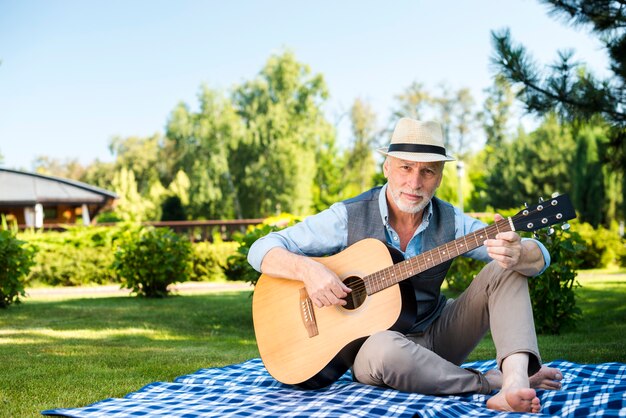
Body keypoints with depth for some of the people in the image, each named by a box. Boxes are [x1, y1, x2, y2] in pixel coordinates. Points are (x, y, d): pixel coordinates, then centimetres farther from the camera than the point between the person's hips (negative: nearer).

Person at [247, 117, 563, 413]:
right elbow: (261, 250, -11)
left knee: (505, 270, -13)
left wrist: (518, 254, -35)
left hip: (438, 337, 4)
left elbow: (539, 257, -9)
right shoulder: (349, 217, -12)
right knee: (383, 349, -41)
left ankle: (515, 378, -36)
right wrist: (308, 270, -32)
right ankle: (496, 380, -26)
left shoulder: (450, 222, -5)